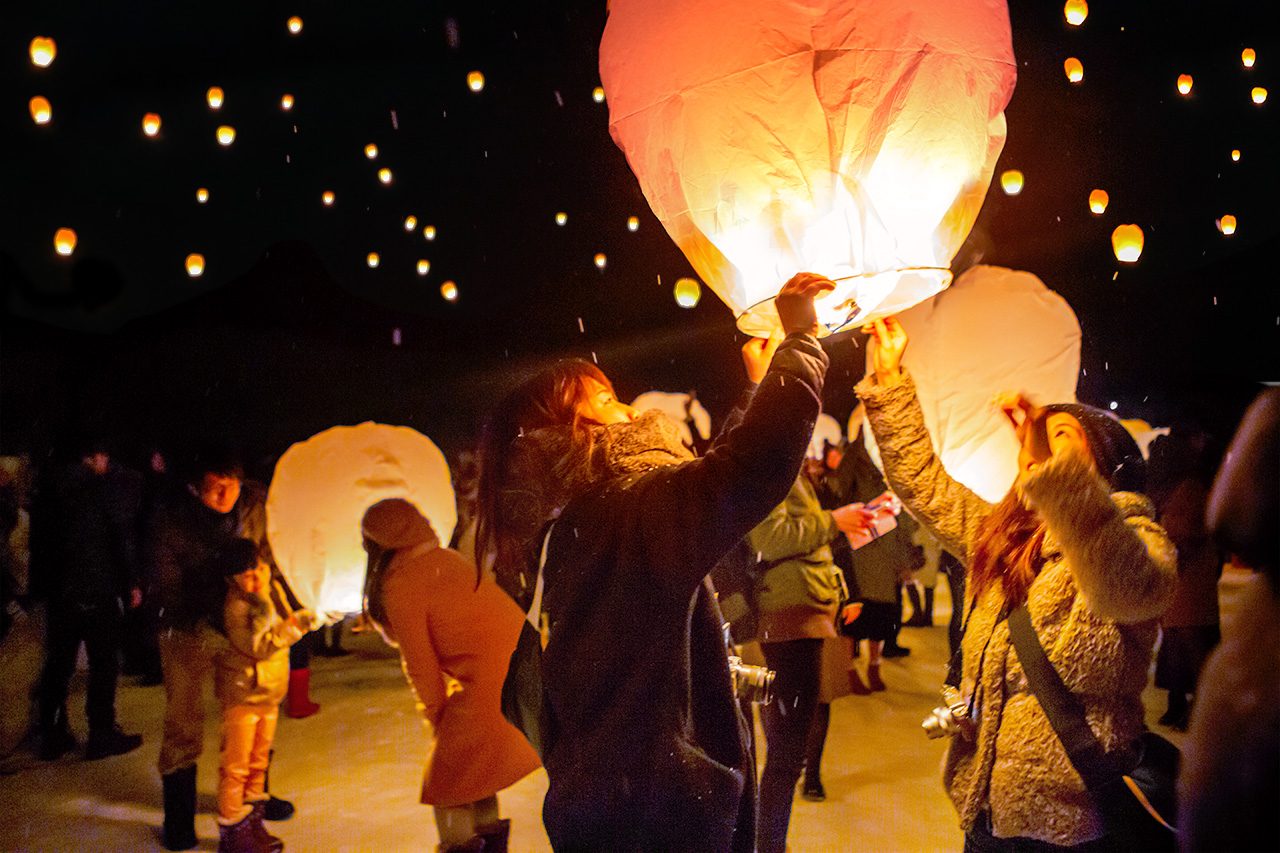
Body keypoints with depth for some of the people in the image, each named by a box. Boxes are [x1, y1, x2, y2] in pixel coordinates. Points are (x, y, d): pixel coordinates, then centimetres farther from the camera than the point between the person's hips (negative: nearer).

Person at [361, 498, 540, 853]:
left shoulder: (400, 583, -12)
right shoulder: (445, 558, 14)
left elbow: (419, 662, -7)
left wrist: (436, 715, 7)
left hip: (492, 684, -9)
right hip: (520, 662, 9)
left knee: (447, 782, 8)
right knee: (475, 766, 25)